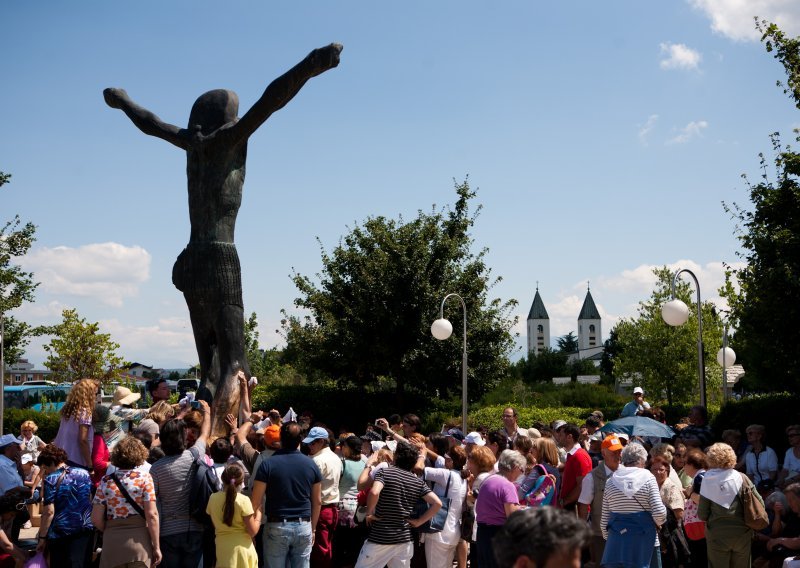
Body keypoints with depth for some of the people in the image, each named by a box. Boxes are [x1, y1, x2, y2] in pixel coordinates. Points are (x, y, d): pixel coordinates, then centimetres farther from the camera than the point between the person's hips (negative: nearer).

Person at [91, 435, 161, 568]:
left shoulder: (106, 481, 4)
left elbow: (96, 519, 2)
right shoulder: (144, 478, -3)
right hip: (139, 543, -2)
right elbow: (151, 515, -8)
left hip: (111, 543, 2)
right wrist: (156, 546, -4)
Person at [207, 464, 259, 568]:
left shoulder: (213, 498, -2)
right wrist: (258, 513, 2)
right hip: (242, 547, -3)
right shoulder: (243, 500, -14)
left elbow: (215, 526, 11)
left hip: (222, 547, 3)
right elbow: (252, 531, -10)